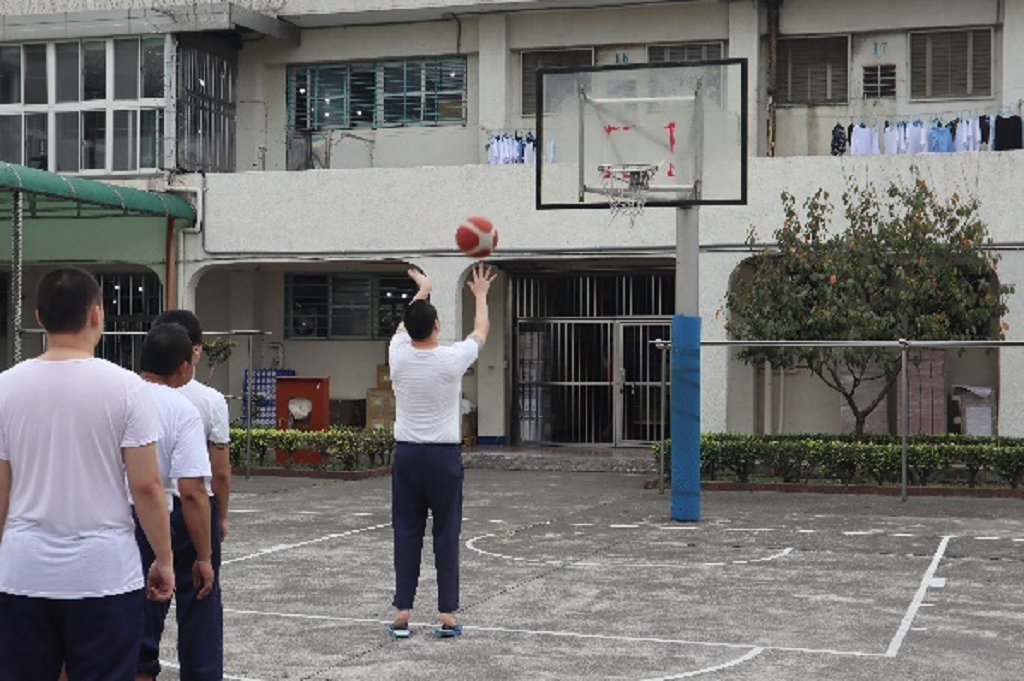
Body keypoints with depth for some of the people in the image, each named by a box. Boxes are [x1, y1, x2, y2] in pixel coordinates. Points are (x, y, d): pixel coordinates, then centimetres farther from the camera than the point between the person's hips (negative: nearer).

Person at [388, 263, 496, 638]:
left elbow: (404, 326, 20)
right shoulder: (451, 359, -10)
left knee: (407, 533, 7)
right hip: (444, 455, -3)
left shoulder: (399, 356, -4)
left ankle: (402, 613, 7)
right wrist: (480, 295, 26)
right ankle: (446, 614, 4)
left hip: (406, 453, 3)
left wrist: (421, 292, 36)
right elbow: (481, 331, 10)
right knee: (446, 534, 3)